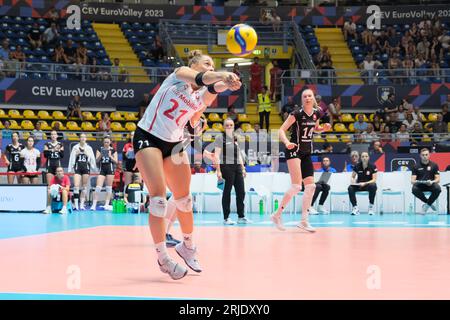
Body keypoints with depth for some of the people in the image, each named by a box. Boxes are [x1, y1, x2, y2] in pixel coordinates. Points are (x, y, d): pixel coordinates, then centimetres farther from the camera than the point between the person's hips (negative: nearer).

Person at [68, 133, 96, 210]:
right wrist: (70, 169, 4)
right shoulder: (75, 147, 5)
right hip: (77, 167, -2)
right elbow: (72, 158, 6)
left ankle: (82, 204, 10)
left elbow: (92, 159, 10)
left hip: (86, 167, 2)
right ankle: (76, 204, -13)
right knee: (76, 186, -13)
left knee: (84, 187, 4)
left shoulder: (89, 148, 8)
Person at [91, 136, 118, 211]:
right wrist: (100, 155, -15)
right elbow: (97, 160, 2)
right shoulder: (100, 149, 6)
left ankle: (107, 204, 7)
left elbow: (116, 162, 1)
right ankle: (94, 204, -6)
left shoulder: (113, 150, 3)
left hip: (110, 169, -1)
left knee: (109, 187, 2)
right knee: (98, 187, -6)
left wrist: (110, 156, -14)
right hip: (102, 169, 1)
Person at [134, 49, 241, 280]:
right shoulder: (180, 74, -9)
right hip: (147, 137, -6)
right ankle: (162, 257, -6)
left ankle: (188, 246, 31)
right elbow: (200, 78, -31)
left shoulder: (202, 95, 5)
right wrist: (222, 75, -52)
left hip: (173, 144, 6)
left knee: (184, 200, 8)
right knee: (158, 199, -15)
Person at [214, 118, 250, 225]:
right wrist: (218, 171, -14)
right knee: (227, 192, -2)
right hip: (226, 166, -6)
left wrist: (243, 168, 18)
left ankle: (241, 216, 13)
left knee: (241, 192, 4)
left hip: (237, 167, 6)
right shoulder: (220, 138, -2)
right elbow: (217, 155, -7)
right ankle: (226, 218, 4)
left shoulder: (236, 138, 16)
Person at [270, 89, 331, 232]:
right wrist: (287, 142, -33)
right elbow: (281, 130, -15)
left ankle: (304, 221, 10)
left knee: (310, 186, 2)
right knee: (296, 186, -16)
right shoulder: (297, 113, -14)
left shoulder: (316, 113, 4)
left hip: (307, 153, 7)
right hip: (294, 151, -7)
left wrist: (323, 128, 2)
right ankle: (277, 215, -3)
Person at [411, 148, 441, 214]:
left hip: (431, 185, 0)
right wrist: (415, 182, -29)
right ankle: (430, 203, -14)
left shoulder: (434, 165, 2)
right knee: (414, 189, -34)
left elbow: (438, 179, -3)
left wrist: (432, 182, -26)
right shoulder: (416, 166, 1)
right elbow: (412, 180, -3)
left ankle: (427, 204, -12)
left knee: (438, 188, -34)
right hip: (420, 185, 0)